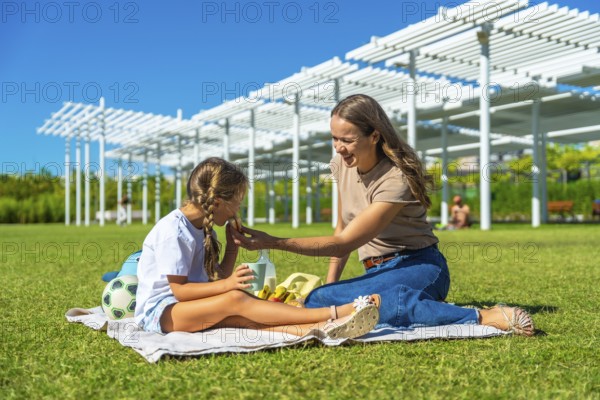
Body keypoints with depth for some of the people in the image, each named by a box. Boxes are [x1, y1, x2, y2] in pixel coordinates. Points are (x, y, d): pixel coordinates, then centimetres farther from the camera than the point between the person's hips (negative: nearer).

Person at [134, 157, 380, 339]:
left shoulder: (203, 229, 12)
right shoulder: (173, 231, -16)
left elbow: (216, 280, 10)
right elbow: (178, 289, -21)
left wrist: (232, 248, 1)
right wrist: (226, 285, -29)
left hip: (188, 306, 8)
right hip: (159, 311, -8)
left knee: (237, 317, -24)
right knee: (236, 299, -29)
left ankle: (310, 329, -47)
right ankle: (333, 314, -38)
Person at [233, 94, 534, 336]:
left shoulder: (396, 181, -20)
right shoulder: (342, 165, 4)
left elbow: (345, 242, -21)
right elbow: (342, 230, 13)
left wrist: (273, 243, -22)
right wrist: (330, 284, 6)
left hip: (418, 267, -7)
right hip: (379, 271, 7)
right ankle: (428, 308, -6)